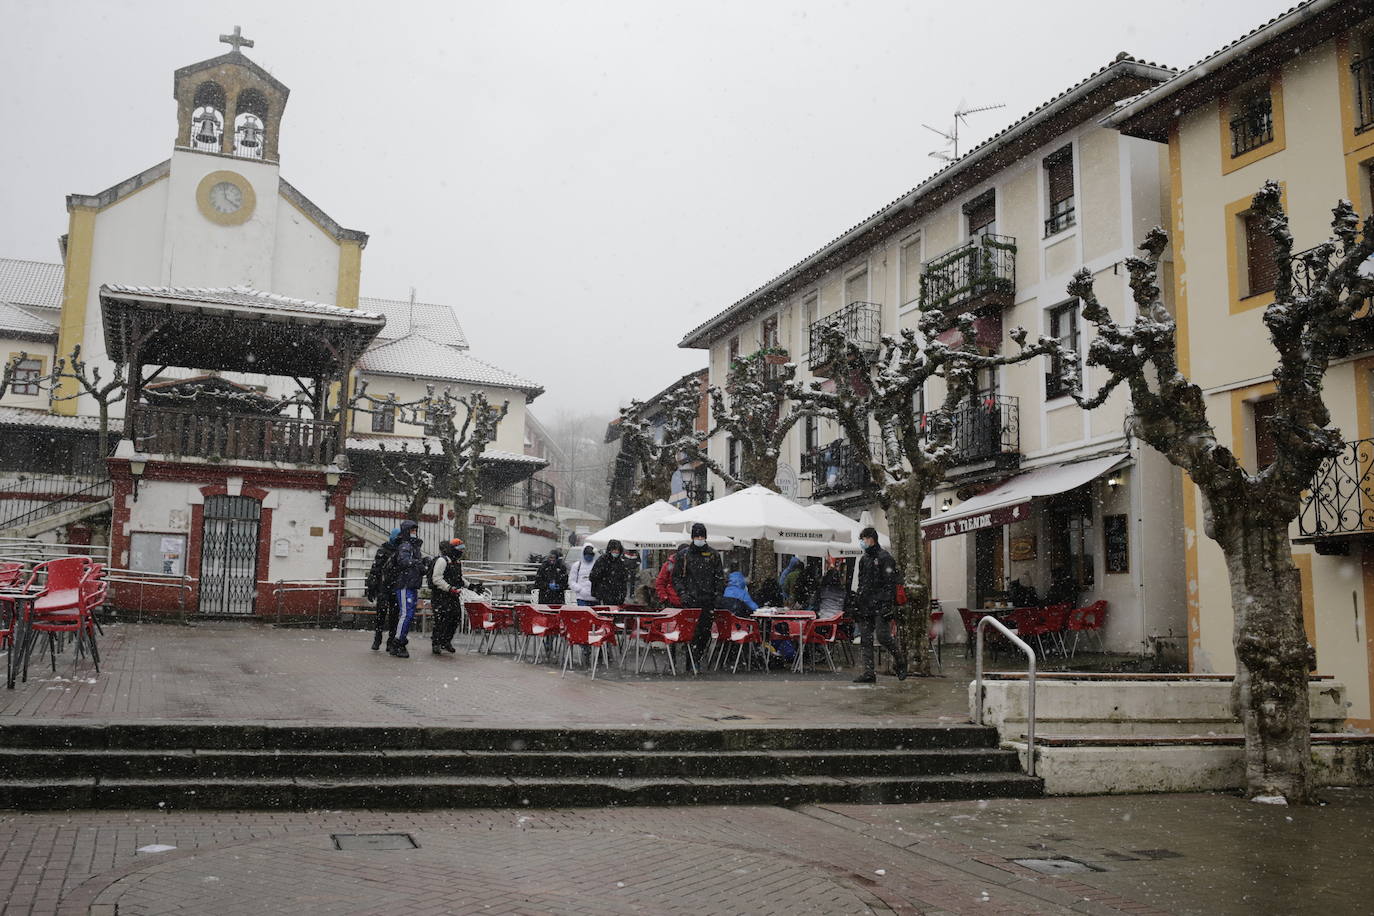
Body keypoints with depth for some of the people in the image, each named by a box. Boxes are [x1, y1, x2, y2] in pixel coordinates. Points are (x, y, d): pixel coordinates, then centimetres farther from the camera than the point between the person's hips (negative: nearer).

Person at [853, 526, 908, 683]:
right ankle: (869, 673, 5)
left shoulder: (884, 558, -6)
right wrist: (857, 605, 19)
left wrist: (887, 605, -19)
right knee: (865, 640, 3)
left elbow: (890, 583, -12)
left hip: (880, 606, -8)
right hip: (865, 607, 8)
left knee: (883, 636, -11)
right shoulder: (864, 559, 18)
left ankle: (900, 659, 15)